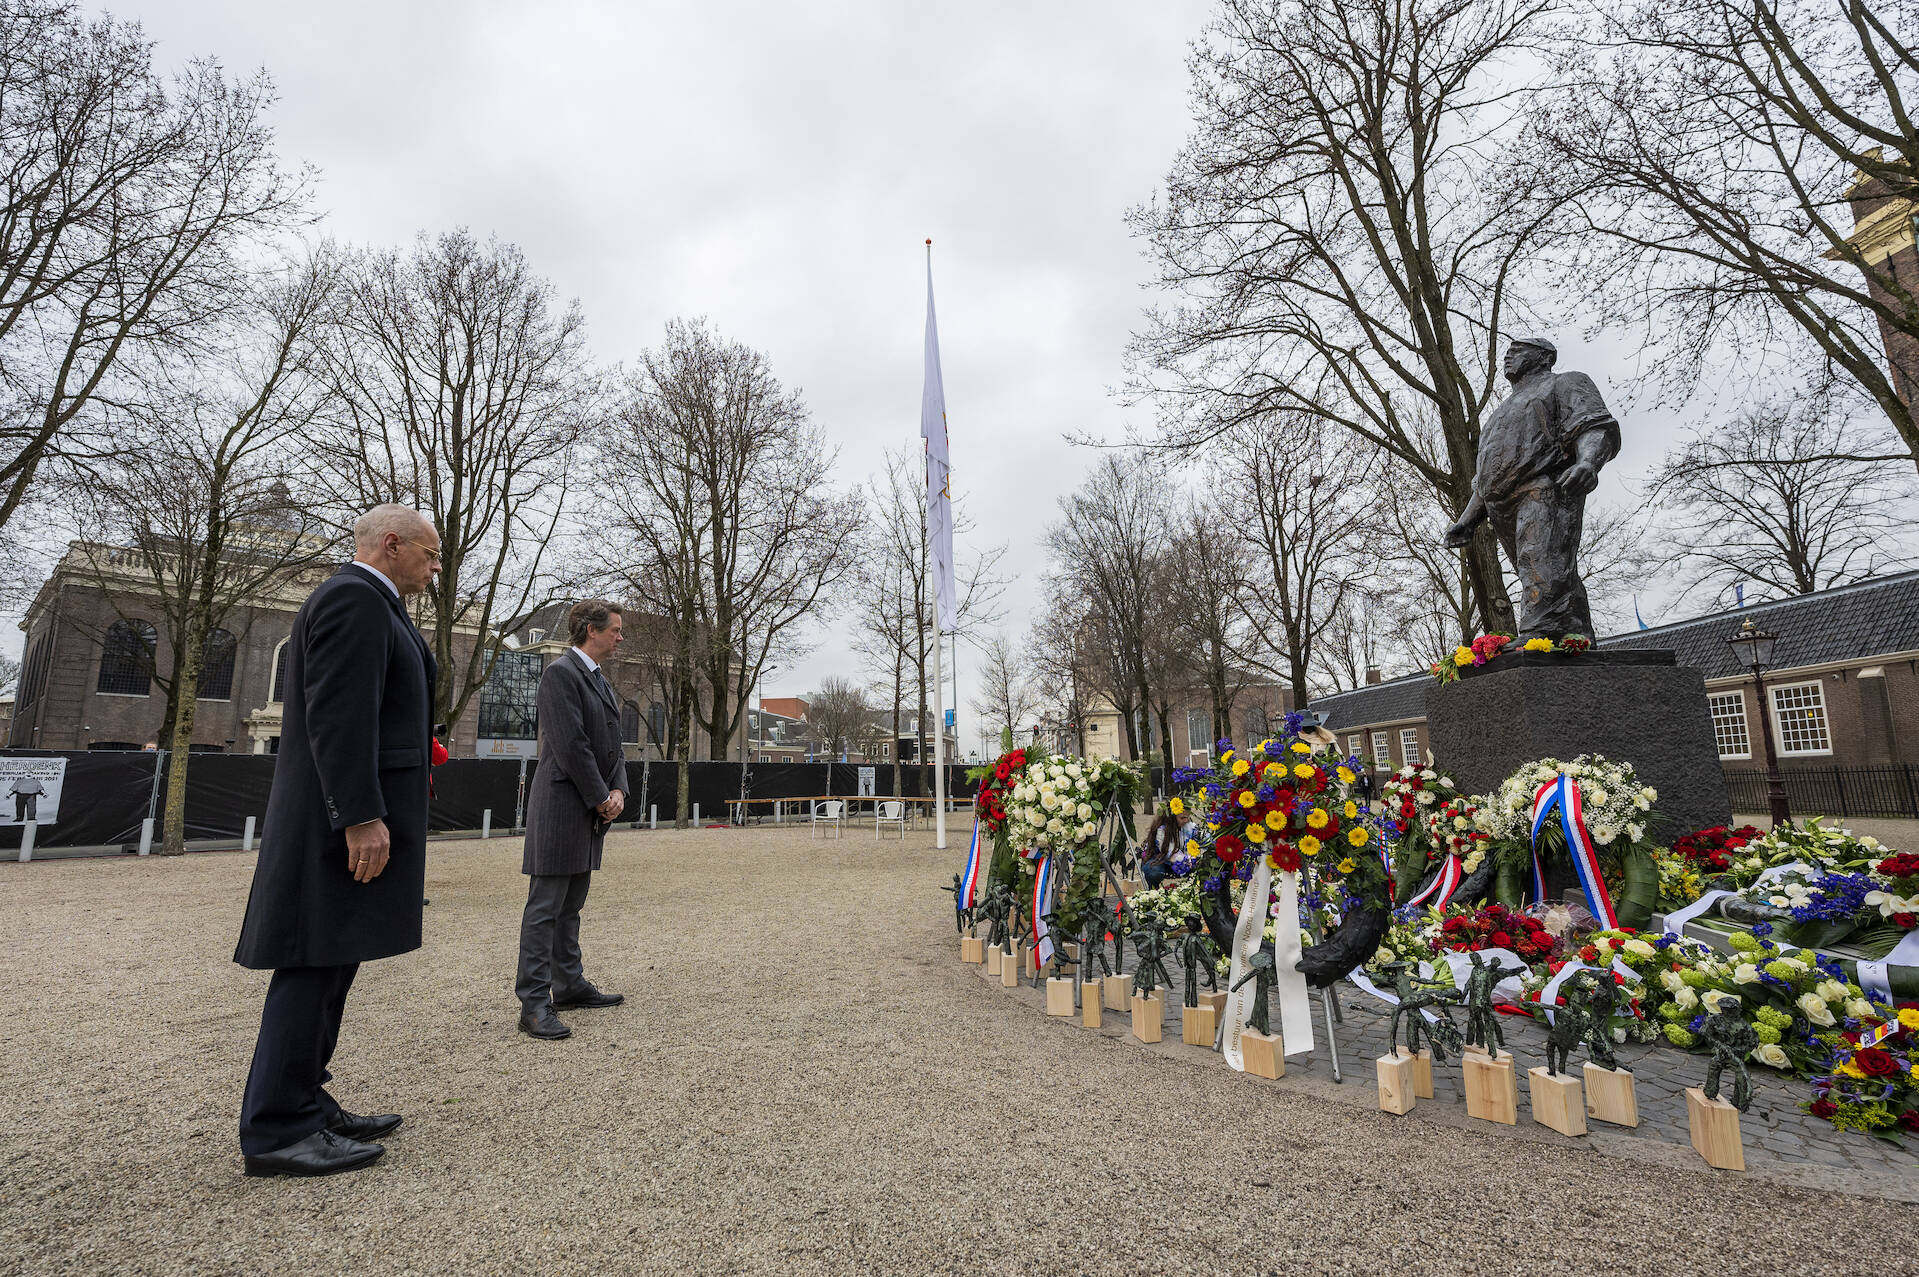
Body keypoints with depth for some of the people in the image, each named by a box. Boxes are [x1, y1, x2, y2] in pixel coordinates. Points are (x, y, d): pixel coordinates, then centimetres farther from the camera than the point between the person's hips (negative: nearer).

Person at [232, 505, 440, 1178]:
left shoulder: (364, 602, 21)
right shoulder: (354, 598, -12)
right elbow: (339, 715, -22)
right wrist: (362, 817, -24)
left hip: (351, 816, 11)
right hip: (348, 818, -11)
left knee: (327, 968, 14)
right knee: (315, 967, -3)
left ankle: (307, 1109, 24)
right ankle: (277, 1131, 6)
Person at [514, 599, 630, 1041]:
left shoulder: (600, 680, 17)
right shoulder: (560, 673, -12)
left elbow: (612, 744, 17)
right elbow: (570, 746, -19)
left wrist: (618, 791, 1)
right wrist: (601, 798, -13)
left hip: (591, 812, 9)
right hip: (561, 809, -9)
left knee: (570, 906, 17)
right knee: (544, 908, -3)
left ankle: (569, 985, 27)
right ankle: (534, 1003, 3)